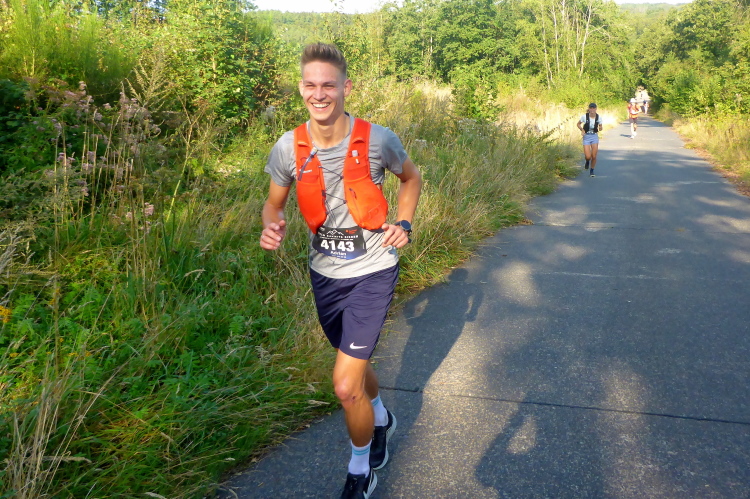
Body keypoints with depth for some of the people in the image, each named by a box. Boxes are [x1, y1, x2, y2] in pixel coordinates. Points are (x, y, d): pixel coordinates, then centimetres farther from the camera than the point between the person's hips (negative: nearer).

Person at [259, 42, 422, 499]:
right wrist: (272, 226, -18)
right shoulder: (289, 147, -9)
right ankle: (382, 419, 58)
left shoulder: (378, 139, -15)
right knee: (356, 361, 24)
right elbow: (275, 203, 5)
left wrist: (403, 224, -9)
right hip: (325, 273, 4)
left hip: (372, 272, -4)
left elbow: (412, 178, 6)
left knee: (346, 385, -9)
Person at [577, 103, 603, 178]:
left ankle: (592, 171, 20)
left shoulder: (598, 117, -6)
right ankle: (587, 161, 29)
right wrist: (582, 130, -13)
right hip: (586, 137, -1)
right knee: (588, 157, -11)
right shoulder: (584, 116, -11)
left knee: (594, 156, -4)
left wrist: (600, 128, -16)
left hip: (595, 136, 1)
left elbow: (600, 127, 8)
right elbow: (578, 124, 5)